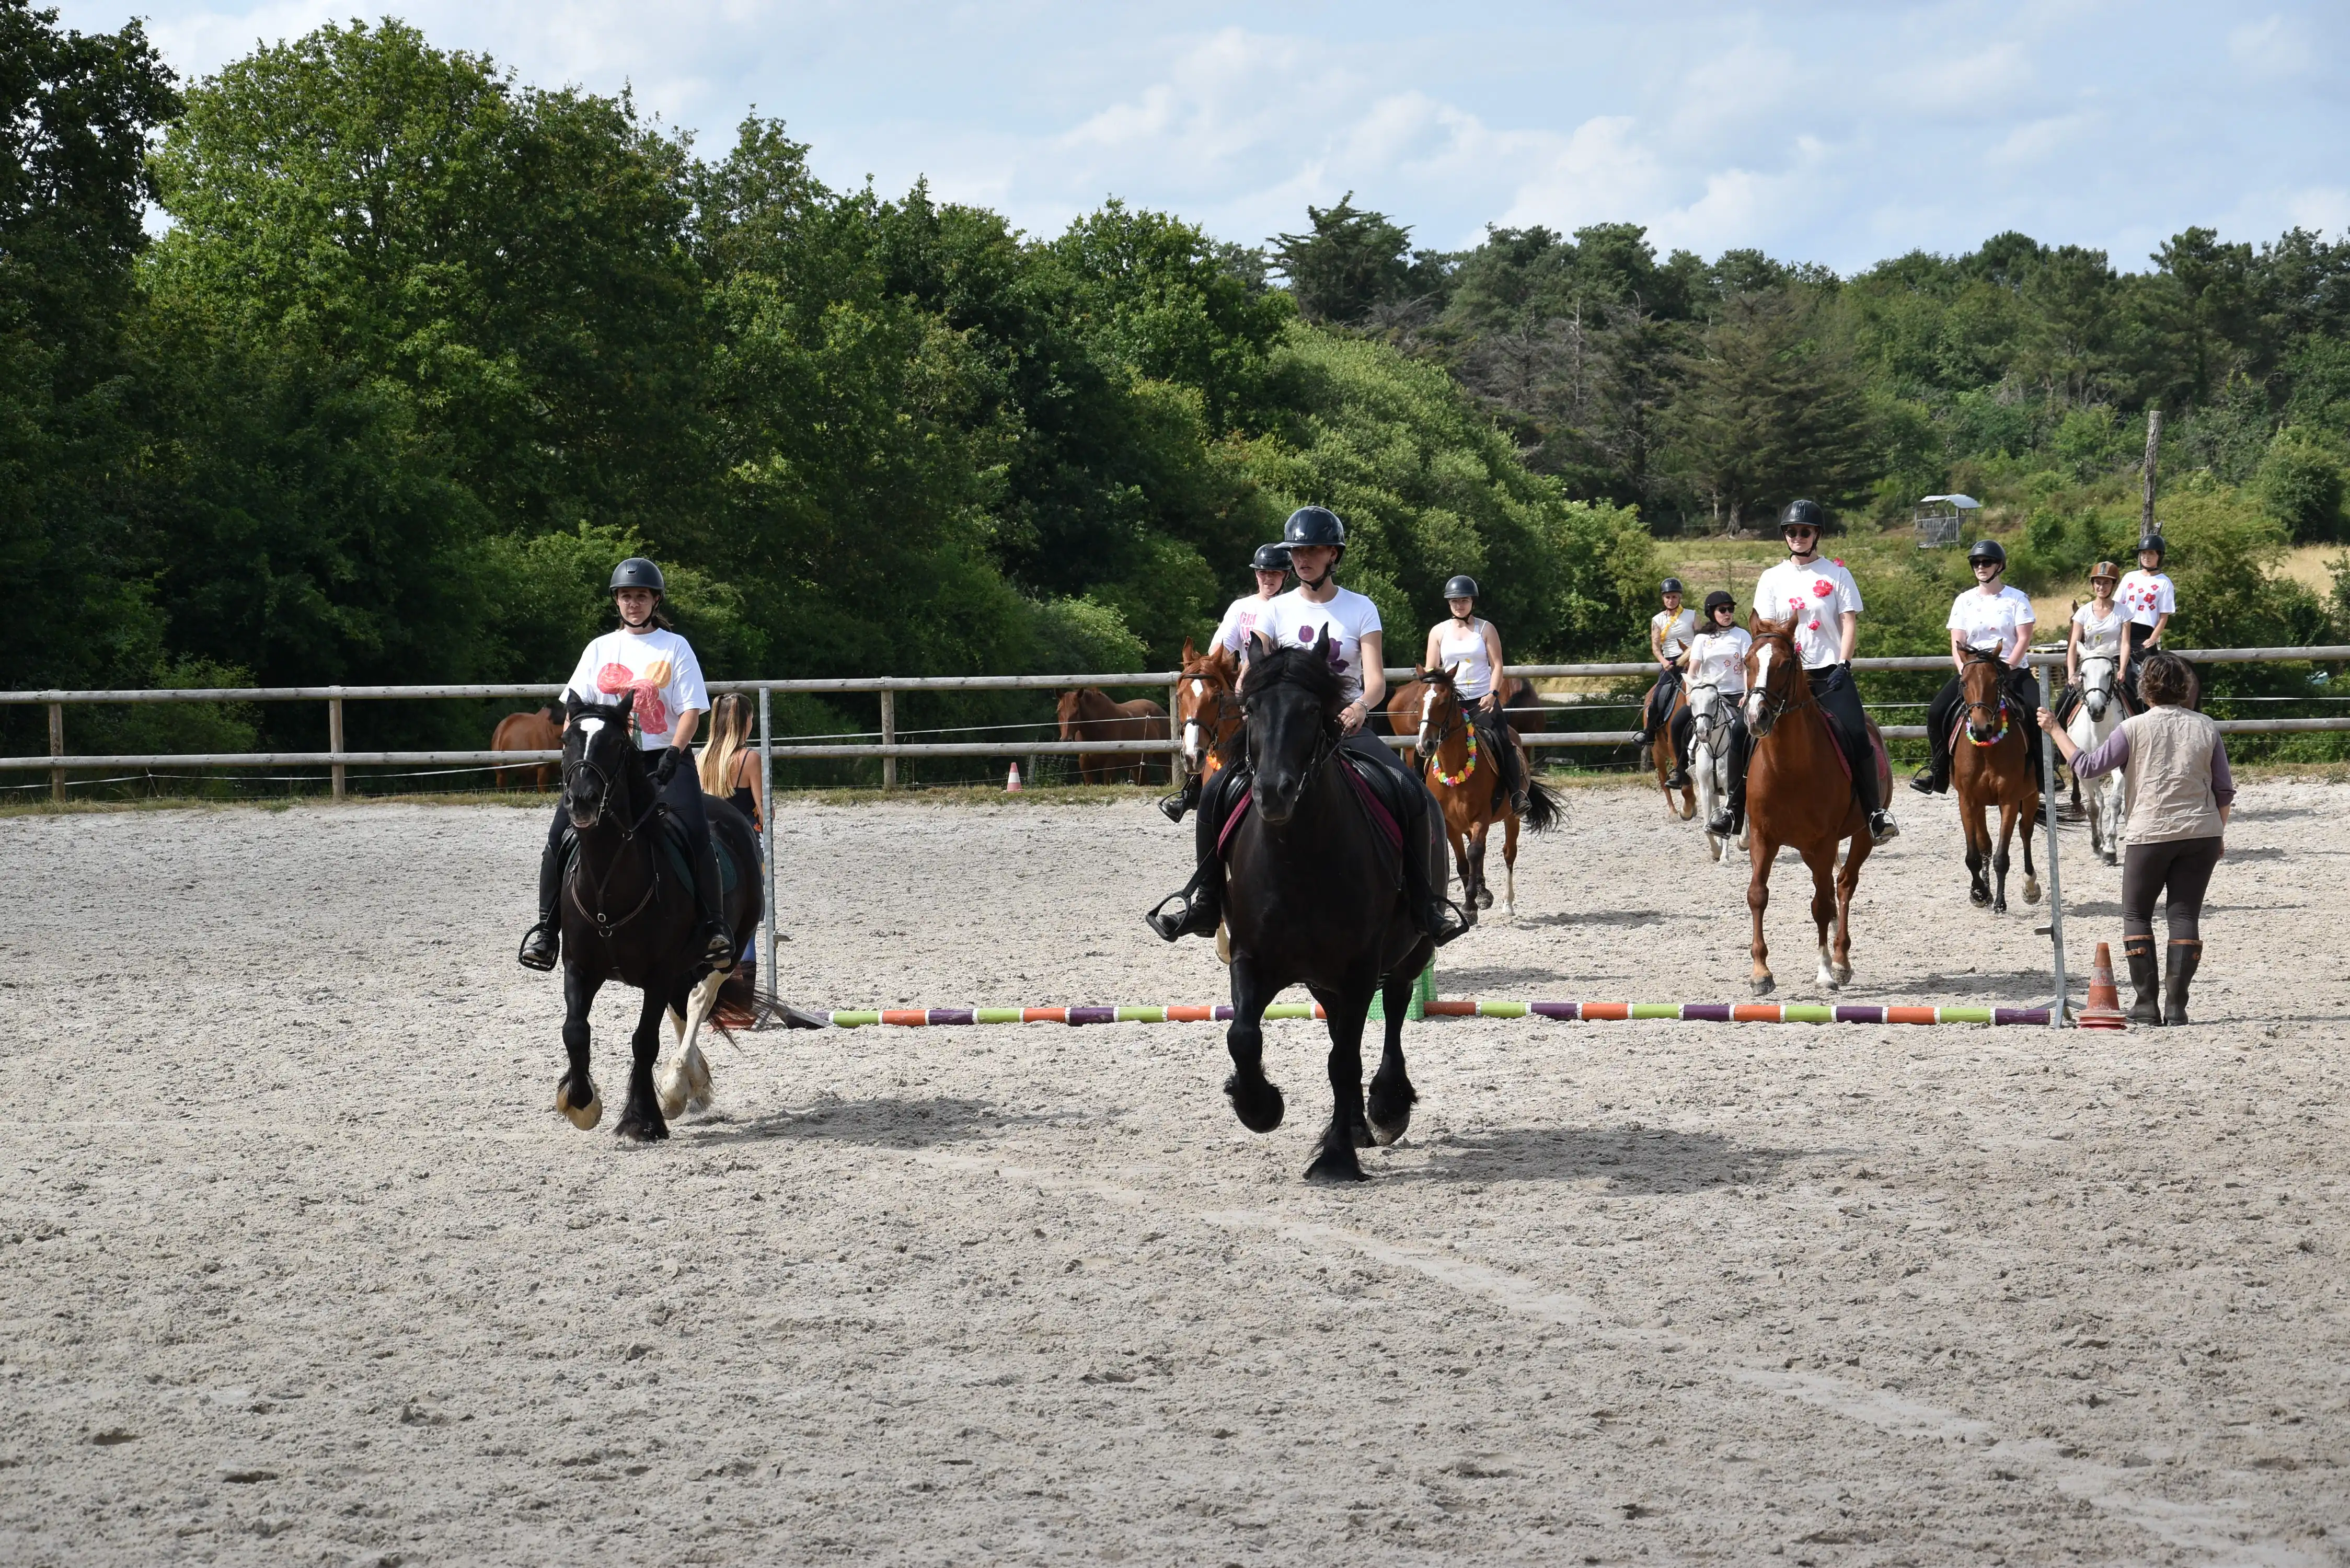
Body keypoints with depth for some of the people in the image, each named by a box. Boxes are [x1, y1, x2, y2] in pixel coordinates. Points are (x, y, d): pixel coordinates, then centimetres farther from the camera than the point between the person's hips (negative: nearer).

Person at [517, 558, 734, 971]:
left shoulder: (675, 647, 5)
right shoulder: (600, 648, 13)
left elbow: (691, 710, -1)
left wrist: (672, 756, -16)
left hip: (664, 759, -3)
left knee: (696, 832, -24)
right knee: (560, 834, -12)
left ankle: (713, 925, -14)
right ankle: (546, 927, -2)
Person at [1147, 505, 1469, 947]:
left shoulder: (1360, 609, 2)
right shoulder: (1277, 610, 6)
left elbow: (1376, 678, -8)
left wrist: (1362, 706, -32)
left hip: (1347, 726, -1)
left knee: (1414, 797, -26)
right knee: (1218, 793, -21)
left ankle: (1426, 901, -12)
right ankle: (1205, 897, -8)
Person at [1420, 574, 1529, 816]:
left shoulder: (1486, 629, 5)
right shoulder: (1439, 631, 9)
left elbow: (1497, 665, 1)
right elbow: (1430, 671, 9)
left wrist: (1493, 693, -14)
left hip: (1483, 700, -2)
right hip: (1449, 701, 2)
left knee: (1501, 741, -19)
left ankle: (1517, 795, -16)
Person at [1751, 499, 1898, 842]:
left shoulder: (1836, 574, 5)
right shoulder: (1772, 579, 10)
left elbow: (1850, 624, 1)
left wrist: (1842, 666, -11)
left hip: (1830, 672, -2)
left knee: (1856, 734, -20)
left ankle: (1875, 812, -12)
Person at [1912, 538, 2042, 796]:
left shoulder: (2017, 599, 2)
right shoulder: (1964, 601, 8)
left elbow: (2024, 639, -5)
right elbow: (1957, 642, 3)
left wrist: (2006, 668, -18)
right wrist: (1963, 669, -15)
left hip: (2012, 670, -2)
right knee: (1936, 712, -18)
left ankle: (2043, 771, -12)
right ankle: (1938, 770, -3)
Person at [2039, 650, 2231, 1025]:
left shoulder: (2134, 728, -7)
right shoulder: (2206, 728, 3)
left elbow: (2087, 767, -1)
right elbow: (2225, 790, 7)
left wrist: (2055, 730, 9)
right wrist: (2218, 834, 20)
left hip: (2151, 835, -3)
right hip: (2201, 833, 3)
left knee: (2136, 914, 10)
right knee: (2185, 914, 6)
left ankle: (2146, 1005, 4)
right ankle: (2176, 1005, -2)